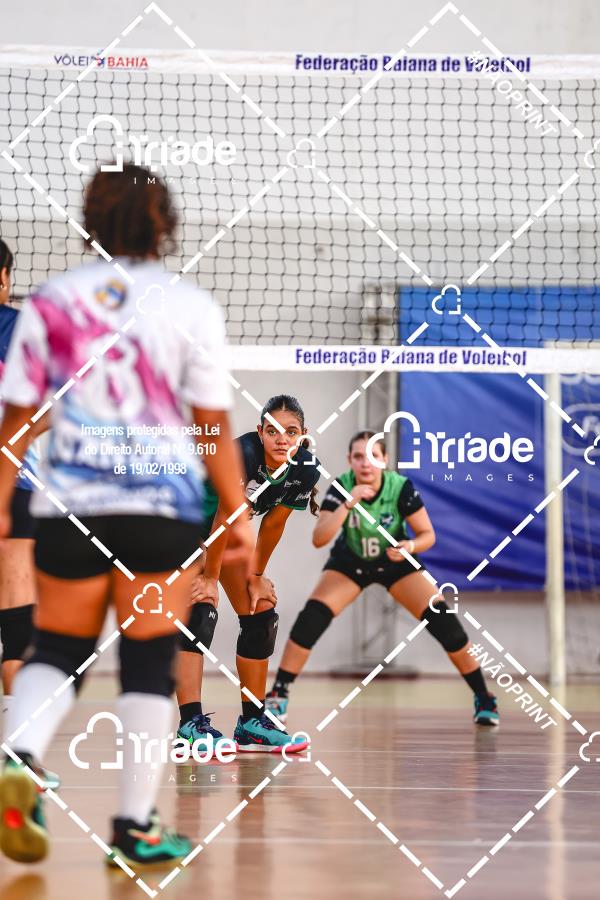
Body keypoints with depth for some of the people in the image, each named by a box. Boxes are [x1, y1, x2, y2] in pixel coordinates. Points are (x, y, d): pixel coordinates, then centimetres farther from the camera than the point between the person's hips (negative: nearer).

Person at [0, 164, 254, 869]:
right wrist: (237, 512, 6)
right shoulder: (191, 307, -2)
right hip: (163, 505, -2)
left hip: (67, 503, 2)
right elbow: (213, 426, -1)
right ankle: (136, 825, 6)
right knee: (148, 658, 5)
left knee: (57, 649, 13)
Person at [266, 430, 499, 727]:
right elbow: (318, 538, -34)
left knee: (444, 622, -15)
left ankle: (483, 698, 0)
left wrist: (409, 546, -38)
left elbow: (428, 534, -16)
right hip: (349, 562, 0)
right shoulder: (341, 487, -26)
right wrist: (347, 504, -45)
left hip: (395, 562, 0)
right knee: (311, 619, -21)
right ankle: (278, 695, -8)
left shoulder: (401, 488, -27)